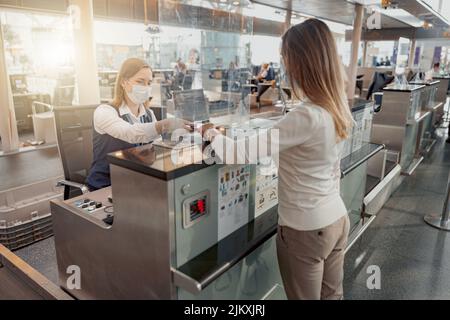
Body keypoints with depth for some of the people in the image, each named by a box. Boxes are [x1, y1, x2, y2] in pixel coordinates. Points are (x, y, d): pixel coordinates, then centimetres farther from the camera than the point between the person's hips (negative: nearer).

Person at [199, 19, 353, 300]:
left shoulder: (306, 117, -29)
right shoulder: (339, 109, -1)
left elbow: (243, 154, -24)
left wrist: (212, 134, -7)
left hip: (305, 231, -8)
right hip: (338, 219, 8)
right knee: (333, 294, 25)